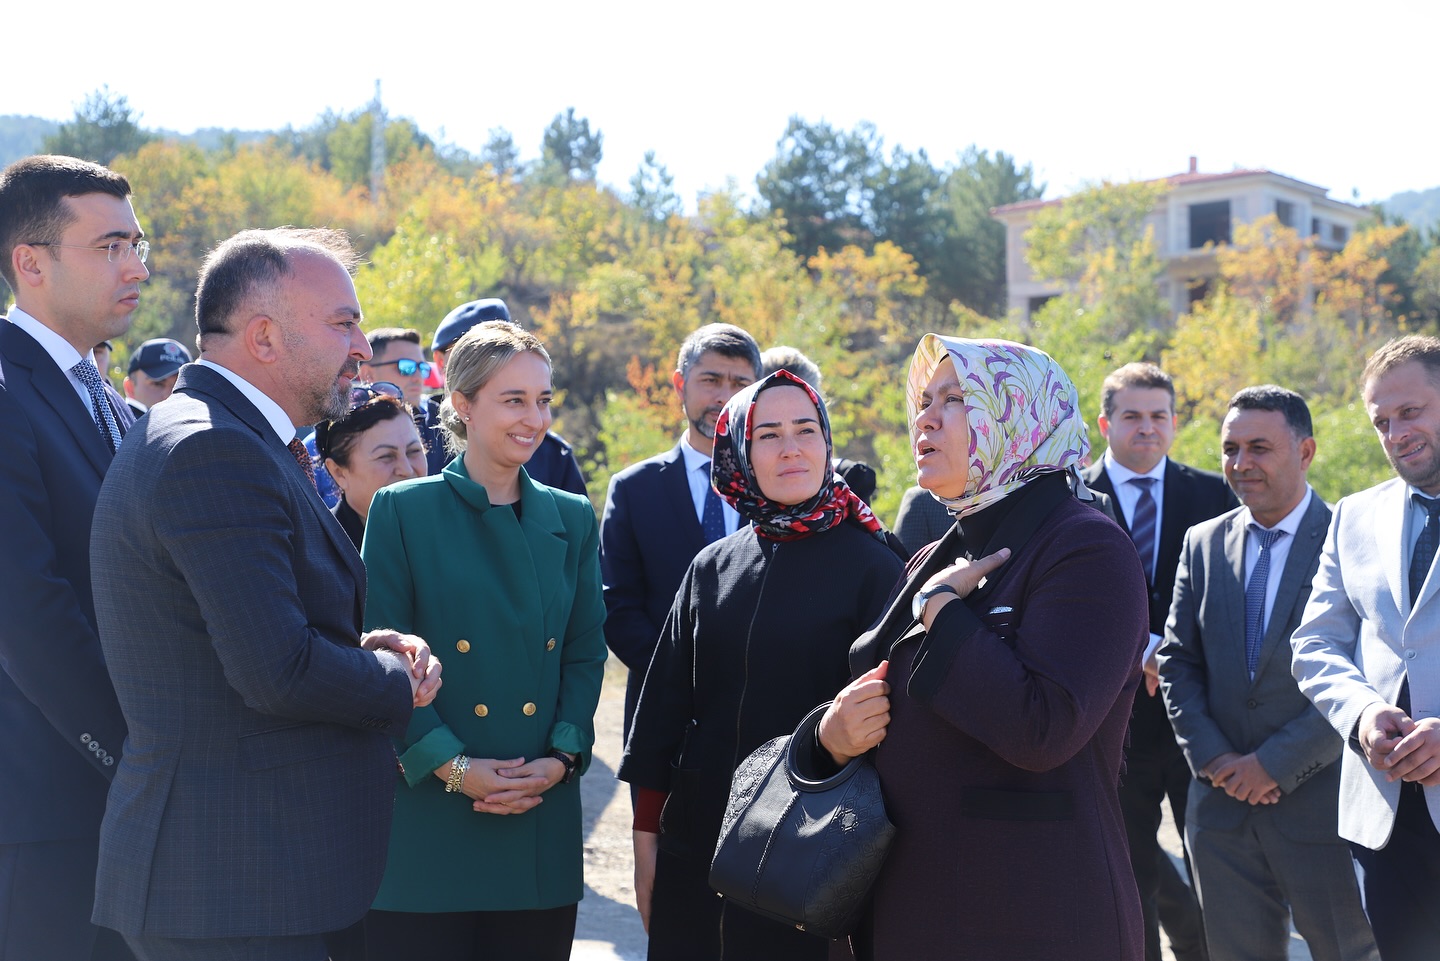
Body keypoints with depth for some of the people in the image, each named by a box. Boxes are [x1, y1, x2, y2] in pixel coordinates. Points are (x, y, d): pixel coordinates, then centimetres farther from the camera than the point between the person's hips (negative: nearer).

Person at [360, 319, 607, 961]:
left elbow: (586, 654, 9)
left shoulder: (571, 519, 10)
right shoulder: (403, 511, -1)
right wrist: (451, 765, -14)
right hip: (430, 818, -3)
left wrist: (563, 757, -6)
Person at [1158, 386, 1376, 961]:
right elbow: (1177, 661, 9)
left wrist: (1276, 762, -14)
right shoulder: (1203, 543, 9)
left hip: (1320, 799, -4)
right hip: (1221, 801, 4)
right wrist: (1211, 757, -4)